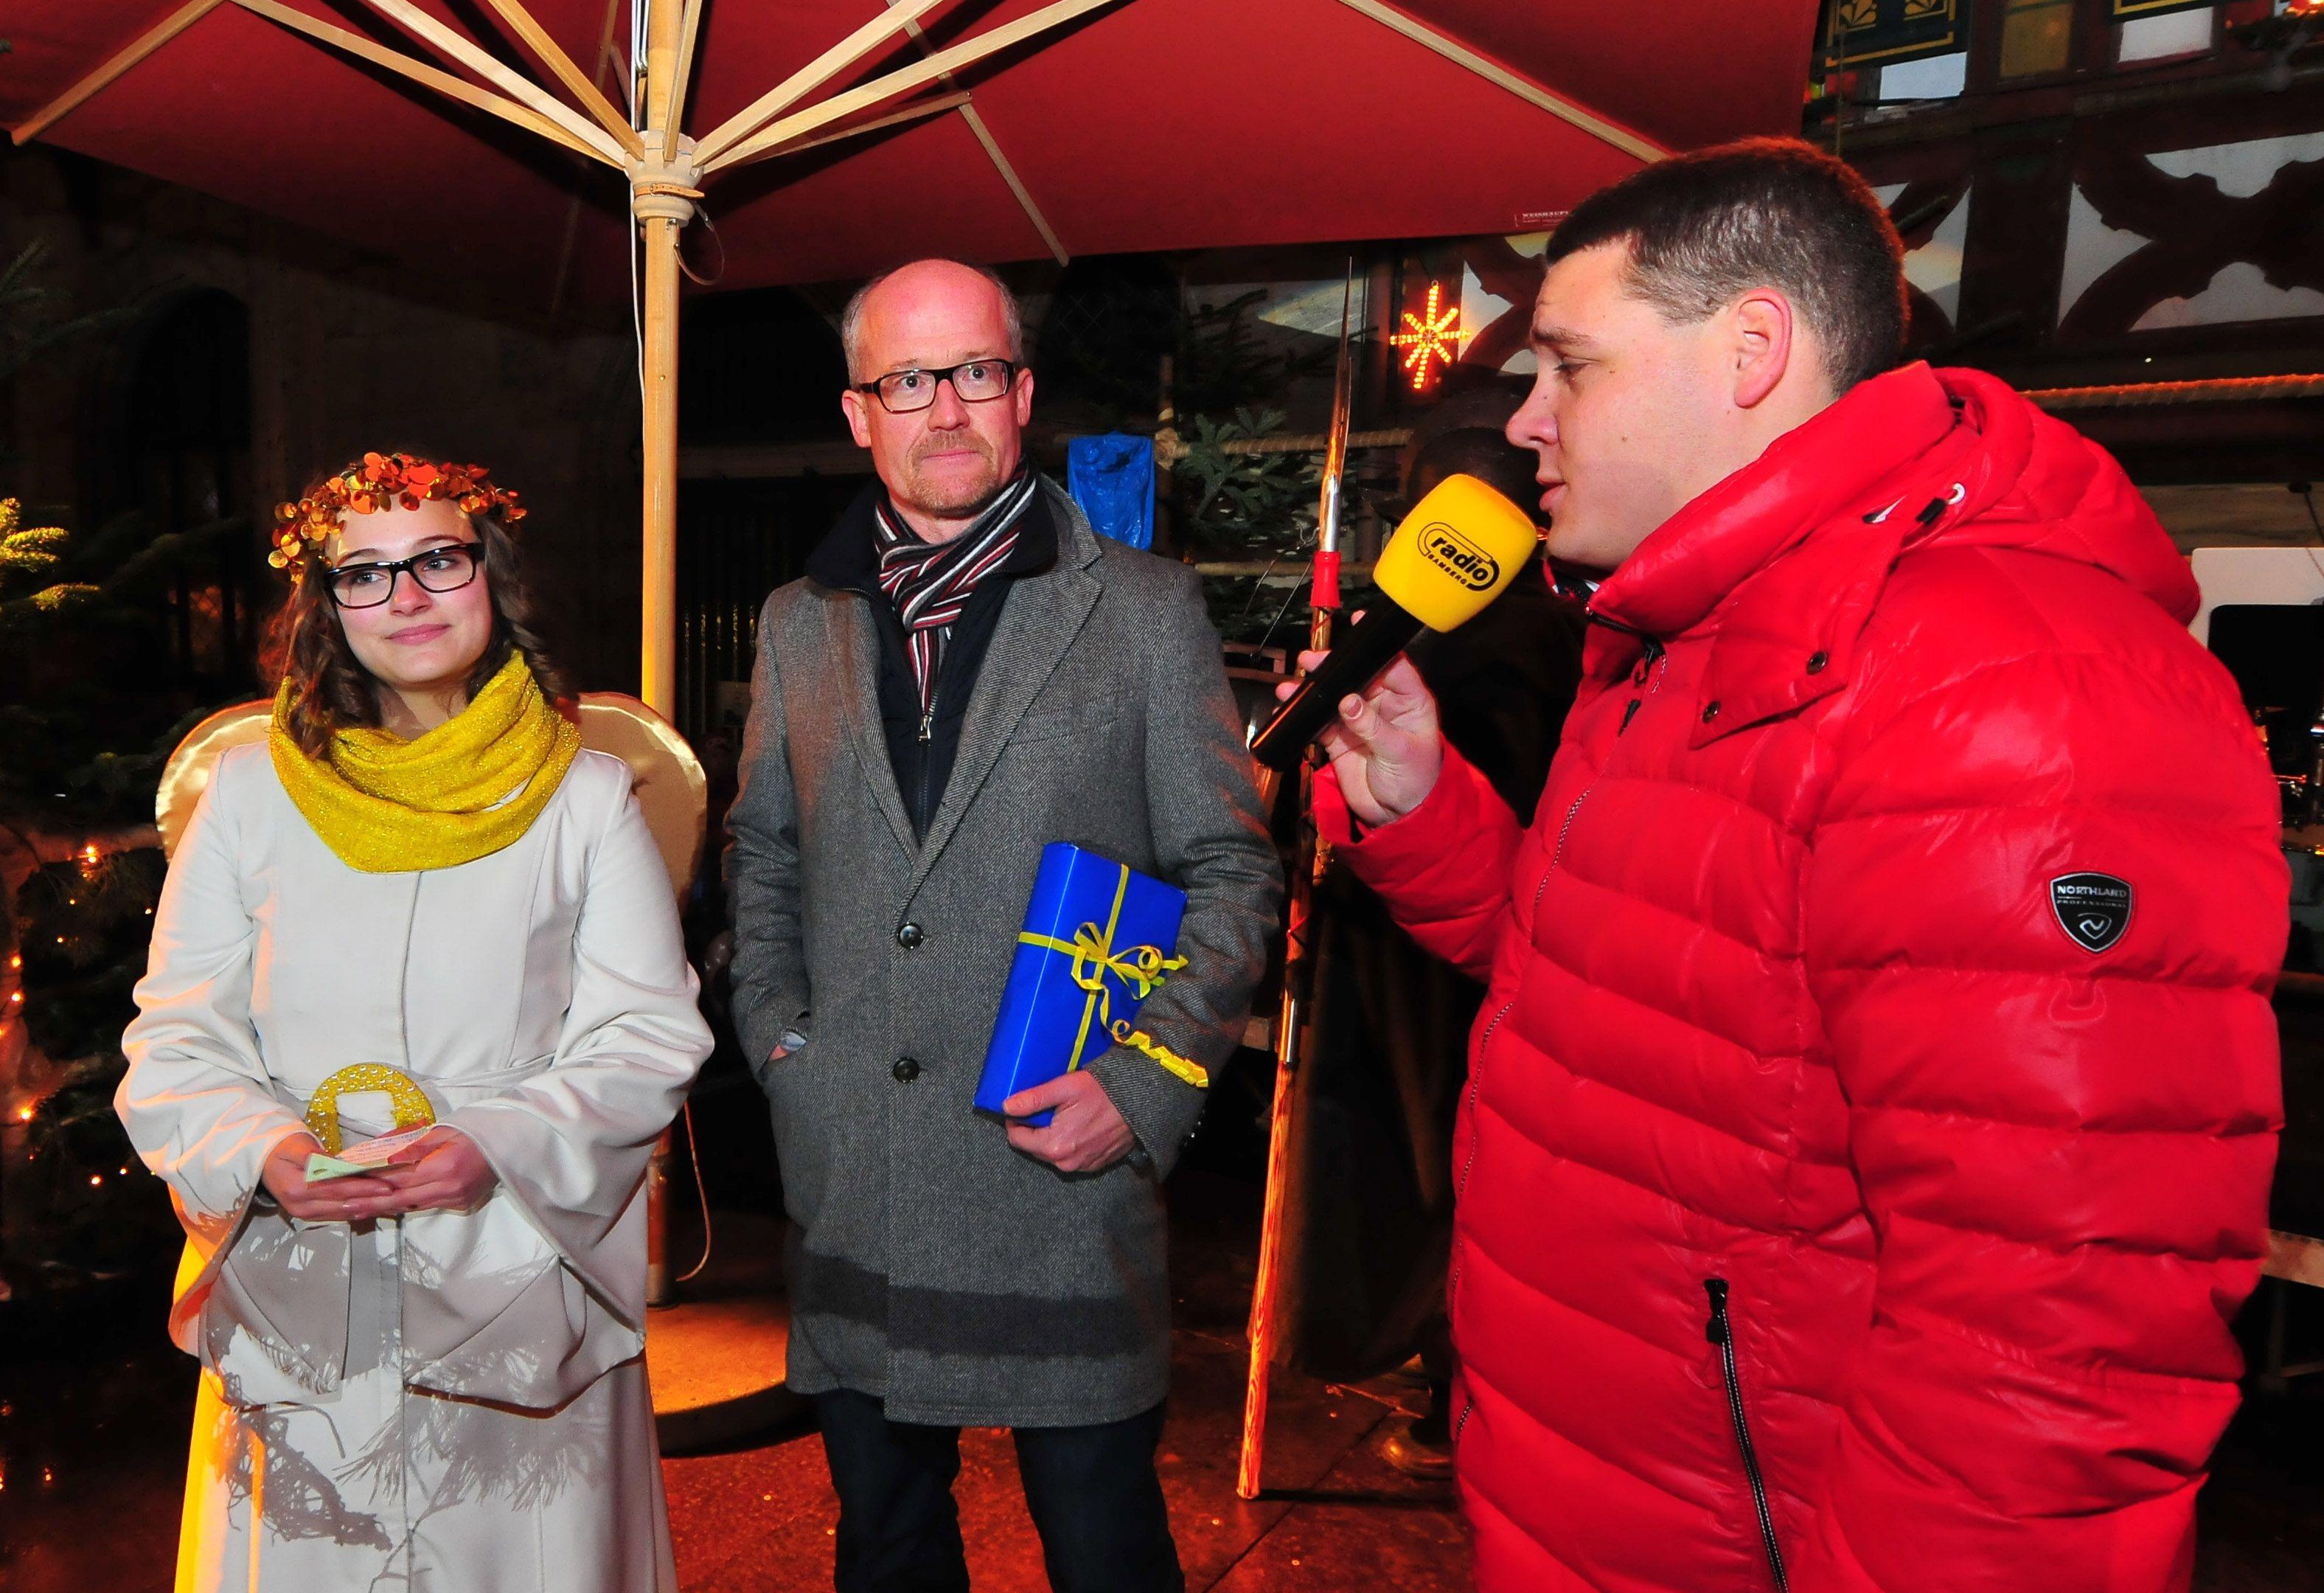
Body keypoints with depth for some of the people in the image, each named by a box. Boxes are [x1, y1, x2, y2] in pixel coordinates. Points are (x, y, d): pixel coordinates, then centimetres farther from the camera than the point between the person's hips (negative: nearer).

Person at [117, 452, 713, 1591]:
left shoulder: (585, 797, 0)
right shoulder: (251, 792, 5)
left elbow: (647, 1038, -3)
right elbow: (175, 1044, 6)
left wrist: (498, 1145, -18)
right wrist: (265, 1155, -13)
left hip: (522, 1291, -1)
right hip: (295, 1295, 1)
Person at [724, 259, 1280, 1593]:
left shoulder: (1148, 609, -2)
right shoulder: (800, 621, 9)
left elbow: (1233, 873, -2)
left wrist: (1145, 1086, -12)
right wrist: (777, 1033, 5)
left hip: (1065, 1176, -3)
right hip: (849, 1179, 4)